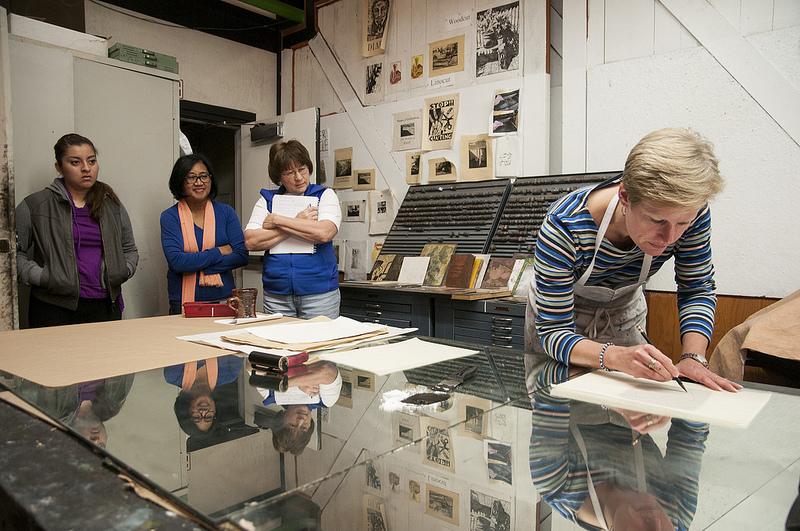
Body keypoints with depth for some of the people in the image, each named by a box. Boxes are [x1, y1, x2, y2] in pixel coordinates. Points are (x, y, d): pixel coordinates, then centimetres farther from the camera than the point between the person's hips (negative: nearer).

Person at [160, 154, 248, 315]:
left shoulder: (226, 212, 4)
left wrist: (195, 264, -12)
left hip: (223, 299, 2)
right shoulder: (169, 217, -1)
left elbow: (241, 256, -6)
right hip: (184, 301, -1)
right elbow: (176, 261, -13)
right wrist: (219, 252, -10)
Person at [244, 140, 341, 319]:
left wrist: (277, 221, -8)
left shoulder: (325, 195, 4)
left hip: (319, 292, -2)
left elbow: (324, 233, -15)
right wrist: (298, 223, -10)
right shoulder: (267, 200, 9)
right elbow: (251, 241, -5)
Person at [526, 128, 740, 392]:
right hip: (559, 318, -2)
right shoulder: (564, 227, -40)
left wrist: (693, 358, -30)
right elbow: (553, 332, -37)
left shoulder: (689, 212, -28)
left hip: (624, 318, 3)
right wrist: (618, 357, -55)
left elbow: (698, 290, -13)